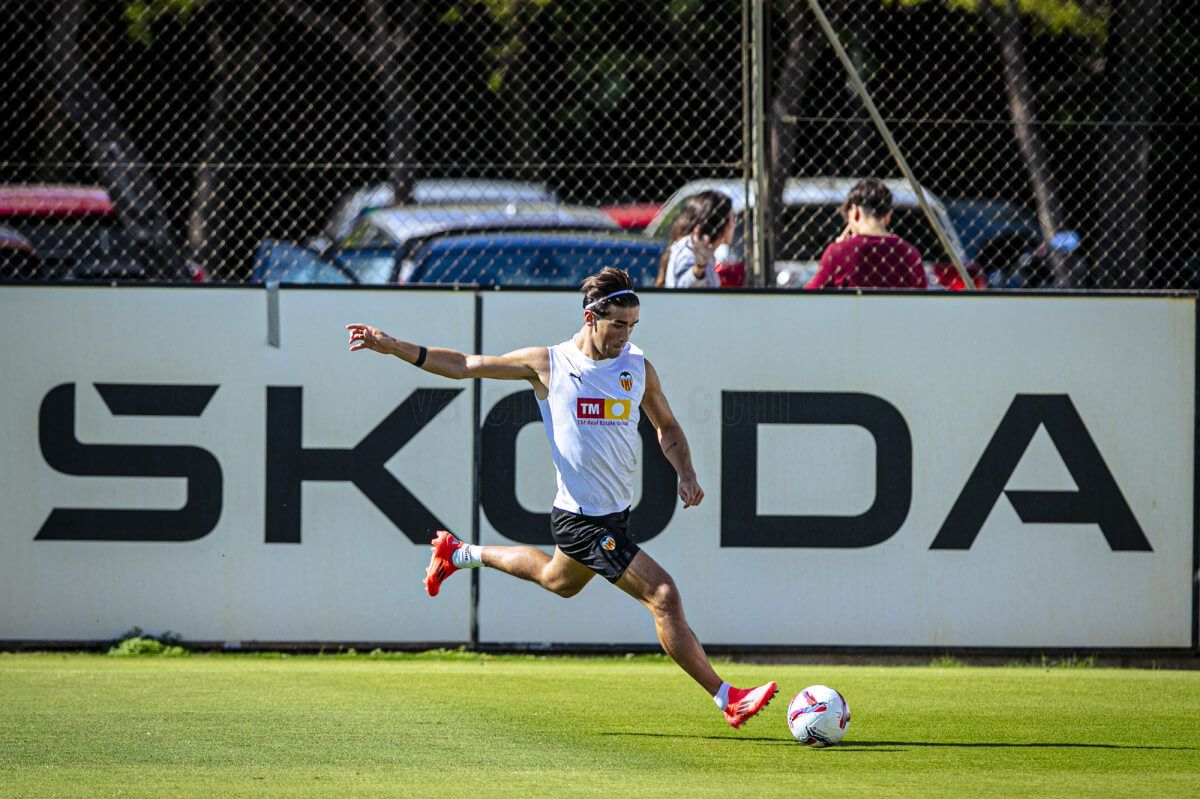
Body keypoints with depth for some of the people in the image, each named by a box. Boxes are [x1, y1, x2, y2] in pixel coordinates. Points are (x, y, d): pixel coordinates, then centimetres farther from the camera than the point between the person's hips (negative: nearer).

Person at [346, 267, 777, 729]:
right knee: (664, 597, -15)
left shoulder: (638, 367, 3)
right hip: (583, 519, -7)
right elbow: (463, 366, -1)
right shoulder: (549, 364, -9)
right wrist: (391, 346, -6)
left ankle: (460, 554, 49)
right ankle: (728, 699, -11)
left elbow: (667, 429, 17)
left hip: (615, 513, 7)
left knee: (559, 581, 32)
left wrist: (686, 474, -2)